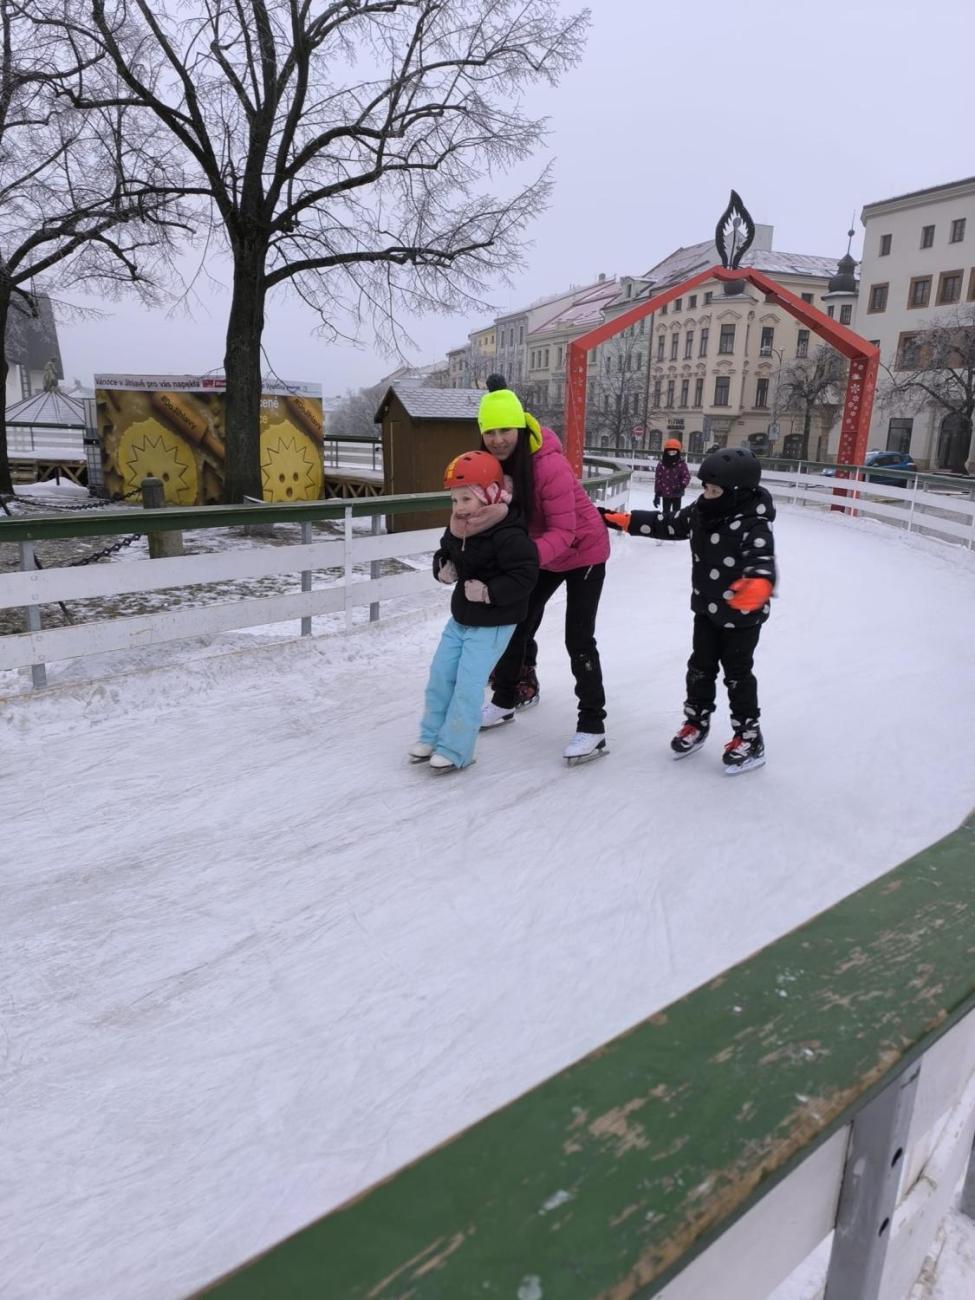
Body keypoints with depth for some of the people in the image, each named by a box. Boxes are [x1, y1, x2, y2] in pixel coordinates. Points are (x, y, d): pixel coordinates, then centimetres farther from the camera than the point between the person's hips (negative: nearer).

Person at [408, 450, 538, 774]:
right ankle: (432, 735, 27)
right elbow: (444, 553, 20)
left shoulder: (508, 535, -23)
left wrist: (489, 592, -28)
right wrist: (443, 568, -2)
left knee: (468, 685, -7)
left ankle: (454, 750, 6)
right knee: (440, 675, 11)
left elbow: (525, 574, -26)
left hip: (492, 624, -8)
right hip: (460, 617, 8)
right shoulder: (458, 529, 2)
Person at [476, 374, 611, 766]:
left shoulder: (549, 465, -32)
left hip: (583, 552, -7)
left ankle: (592, 726, 2)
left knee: (578, 639, -8)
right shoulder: (493, 463, -11)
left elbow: (563, 532, -33)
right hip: (541, 554, 7)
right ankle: (506, 699, 31)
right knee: (517, 622, 13)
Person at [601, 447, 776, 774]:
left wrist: (758, 584, -64)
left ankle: (749, 739, 19)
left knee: (737, 674, 4)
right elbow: (668, 526, 6)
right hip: (706, 609, 6)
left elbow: (762, 559, -40)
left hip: (742, 616, -6)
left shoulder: (754, 525, -26)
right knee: (700, 667, 14)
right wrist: (623, 520, 1)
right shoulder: (700, 512, -5)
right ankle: (696, 723, 33)